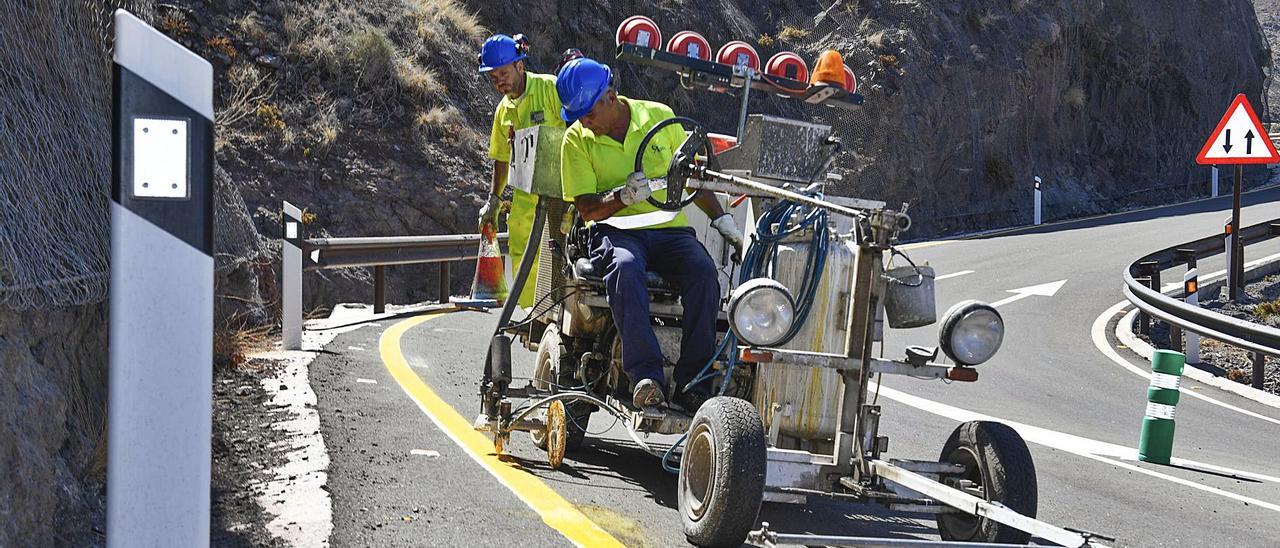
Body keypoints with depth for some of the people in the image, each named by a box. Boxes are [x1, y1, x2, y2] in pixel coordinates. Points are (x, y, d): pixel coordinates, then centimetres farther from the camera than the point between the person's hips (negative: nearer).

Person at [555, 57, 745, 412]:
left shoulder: (660, 117, 6)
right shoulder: (577, 140, 3)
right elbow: (587, 209, -1)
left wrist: (722, 220, 10)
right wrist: (622, 196, -20)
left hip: (669, 228, 2)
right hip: (615, 231, -2)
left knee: (704, 274, -30)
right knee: (625, 268, -38)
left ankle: (692, 382, -28)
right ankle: (645, 375, -44)